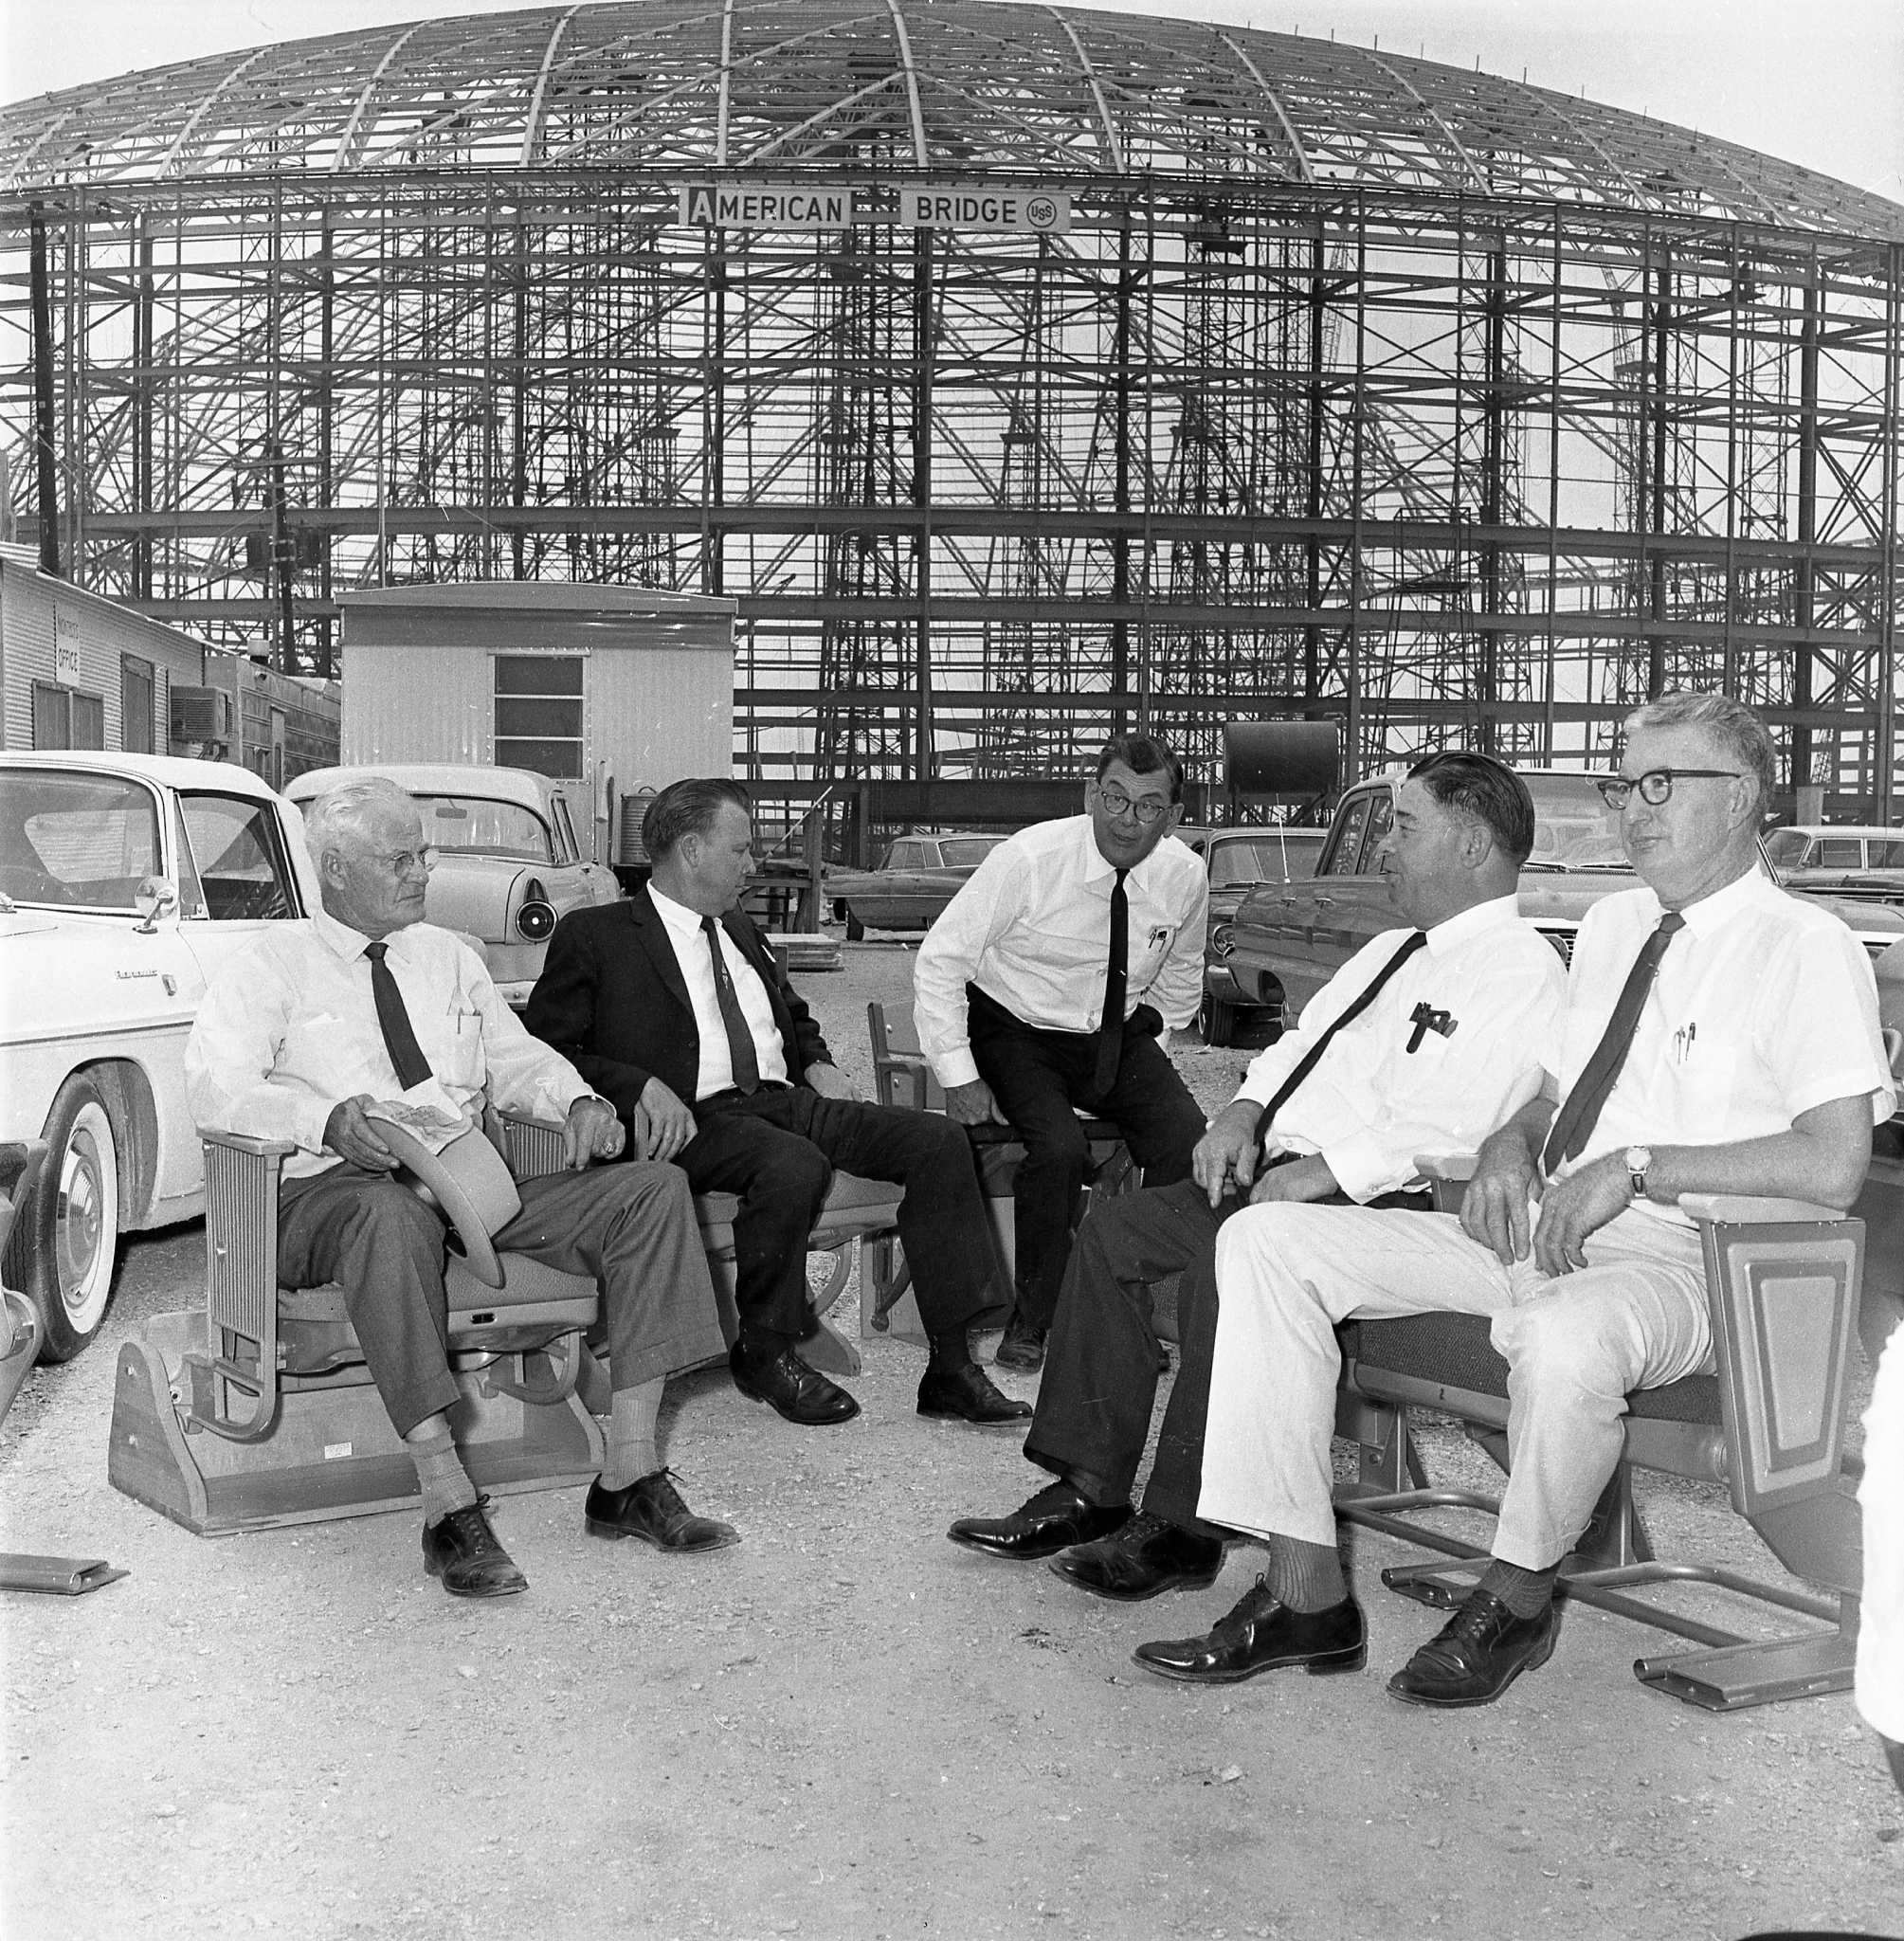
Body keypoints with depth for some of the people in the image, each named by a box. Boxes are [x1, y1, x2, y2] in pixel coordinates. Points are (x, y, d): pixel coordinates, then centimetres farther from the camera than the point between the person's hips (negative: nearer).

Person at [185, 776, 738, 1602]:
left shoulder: (448, 956, 23)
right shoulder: (274, 961, 6)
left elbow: (518, 1061, 20)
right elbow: (214, 1084, -7)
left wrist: (578, 1101, -3)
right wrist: (326, 1119, -26)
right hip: (332, 1190, -5)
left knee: (654, 1191, -14)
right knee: (392, 1216, -43)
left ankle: (629, 1480, -17)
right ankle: (450, 1510, -40)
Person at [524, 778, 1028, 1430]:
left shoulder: (740, 932, 26)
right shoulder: (594, 936, 3)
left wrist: (816, 1062, 15)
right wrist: (640, 1085, -18)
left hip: (785, 1100, 7)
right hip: (696, 1119, -7)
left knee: (939, 1140, -14)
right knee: (794, 1165, -38)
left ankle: (951, 1367, -14)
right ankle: (765, 1355, -13)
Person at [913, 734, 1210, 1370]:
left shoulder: (1185, 877, -7)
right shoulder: (1029, 859, -20)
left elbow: (1179, 979, 15)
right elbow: (940, 962, -15)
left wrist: (1143, 1047, 3)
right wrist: (960, 1076, -18)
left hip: (1117, 1037, 4)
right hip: (1017, 1031, -4)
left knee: (1190, 1142, -21)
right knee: (1060, 1150, -30)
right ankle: (1032, 1318, -9)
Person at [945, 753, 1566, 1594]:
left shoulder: (1521, 971, -9)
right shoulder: (1393, 949, 23)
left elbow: (1454, 1124, -21)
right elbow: (1302, 1040, 25)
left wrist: (1325, 1171, -23)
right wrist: (1244, 1112, 5)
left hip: (1379, 1200, -10)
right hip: (1278, 1168, 10)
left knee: (1223, 1261, -32)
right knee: (1113, 1227, 0)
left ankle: (1182, 1530, -19)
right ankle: (1090, 1489, 3)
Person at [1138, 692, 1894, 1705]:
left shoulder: (1805, 946, -4)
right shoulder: (1611, 924, 19)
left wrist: (1637, 1164, -18)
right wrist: (1510, 1145, 2)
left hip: (1674, 1261, -7)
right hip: (1539, 1228, 7)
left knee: (1563, 1335, -43)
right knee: (1264, 1241, -9)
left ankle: (1516, 1600, -11)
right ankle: (1304, 1593, -10)